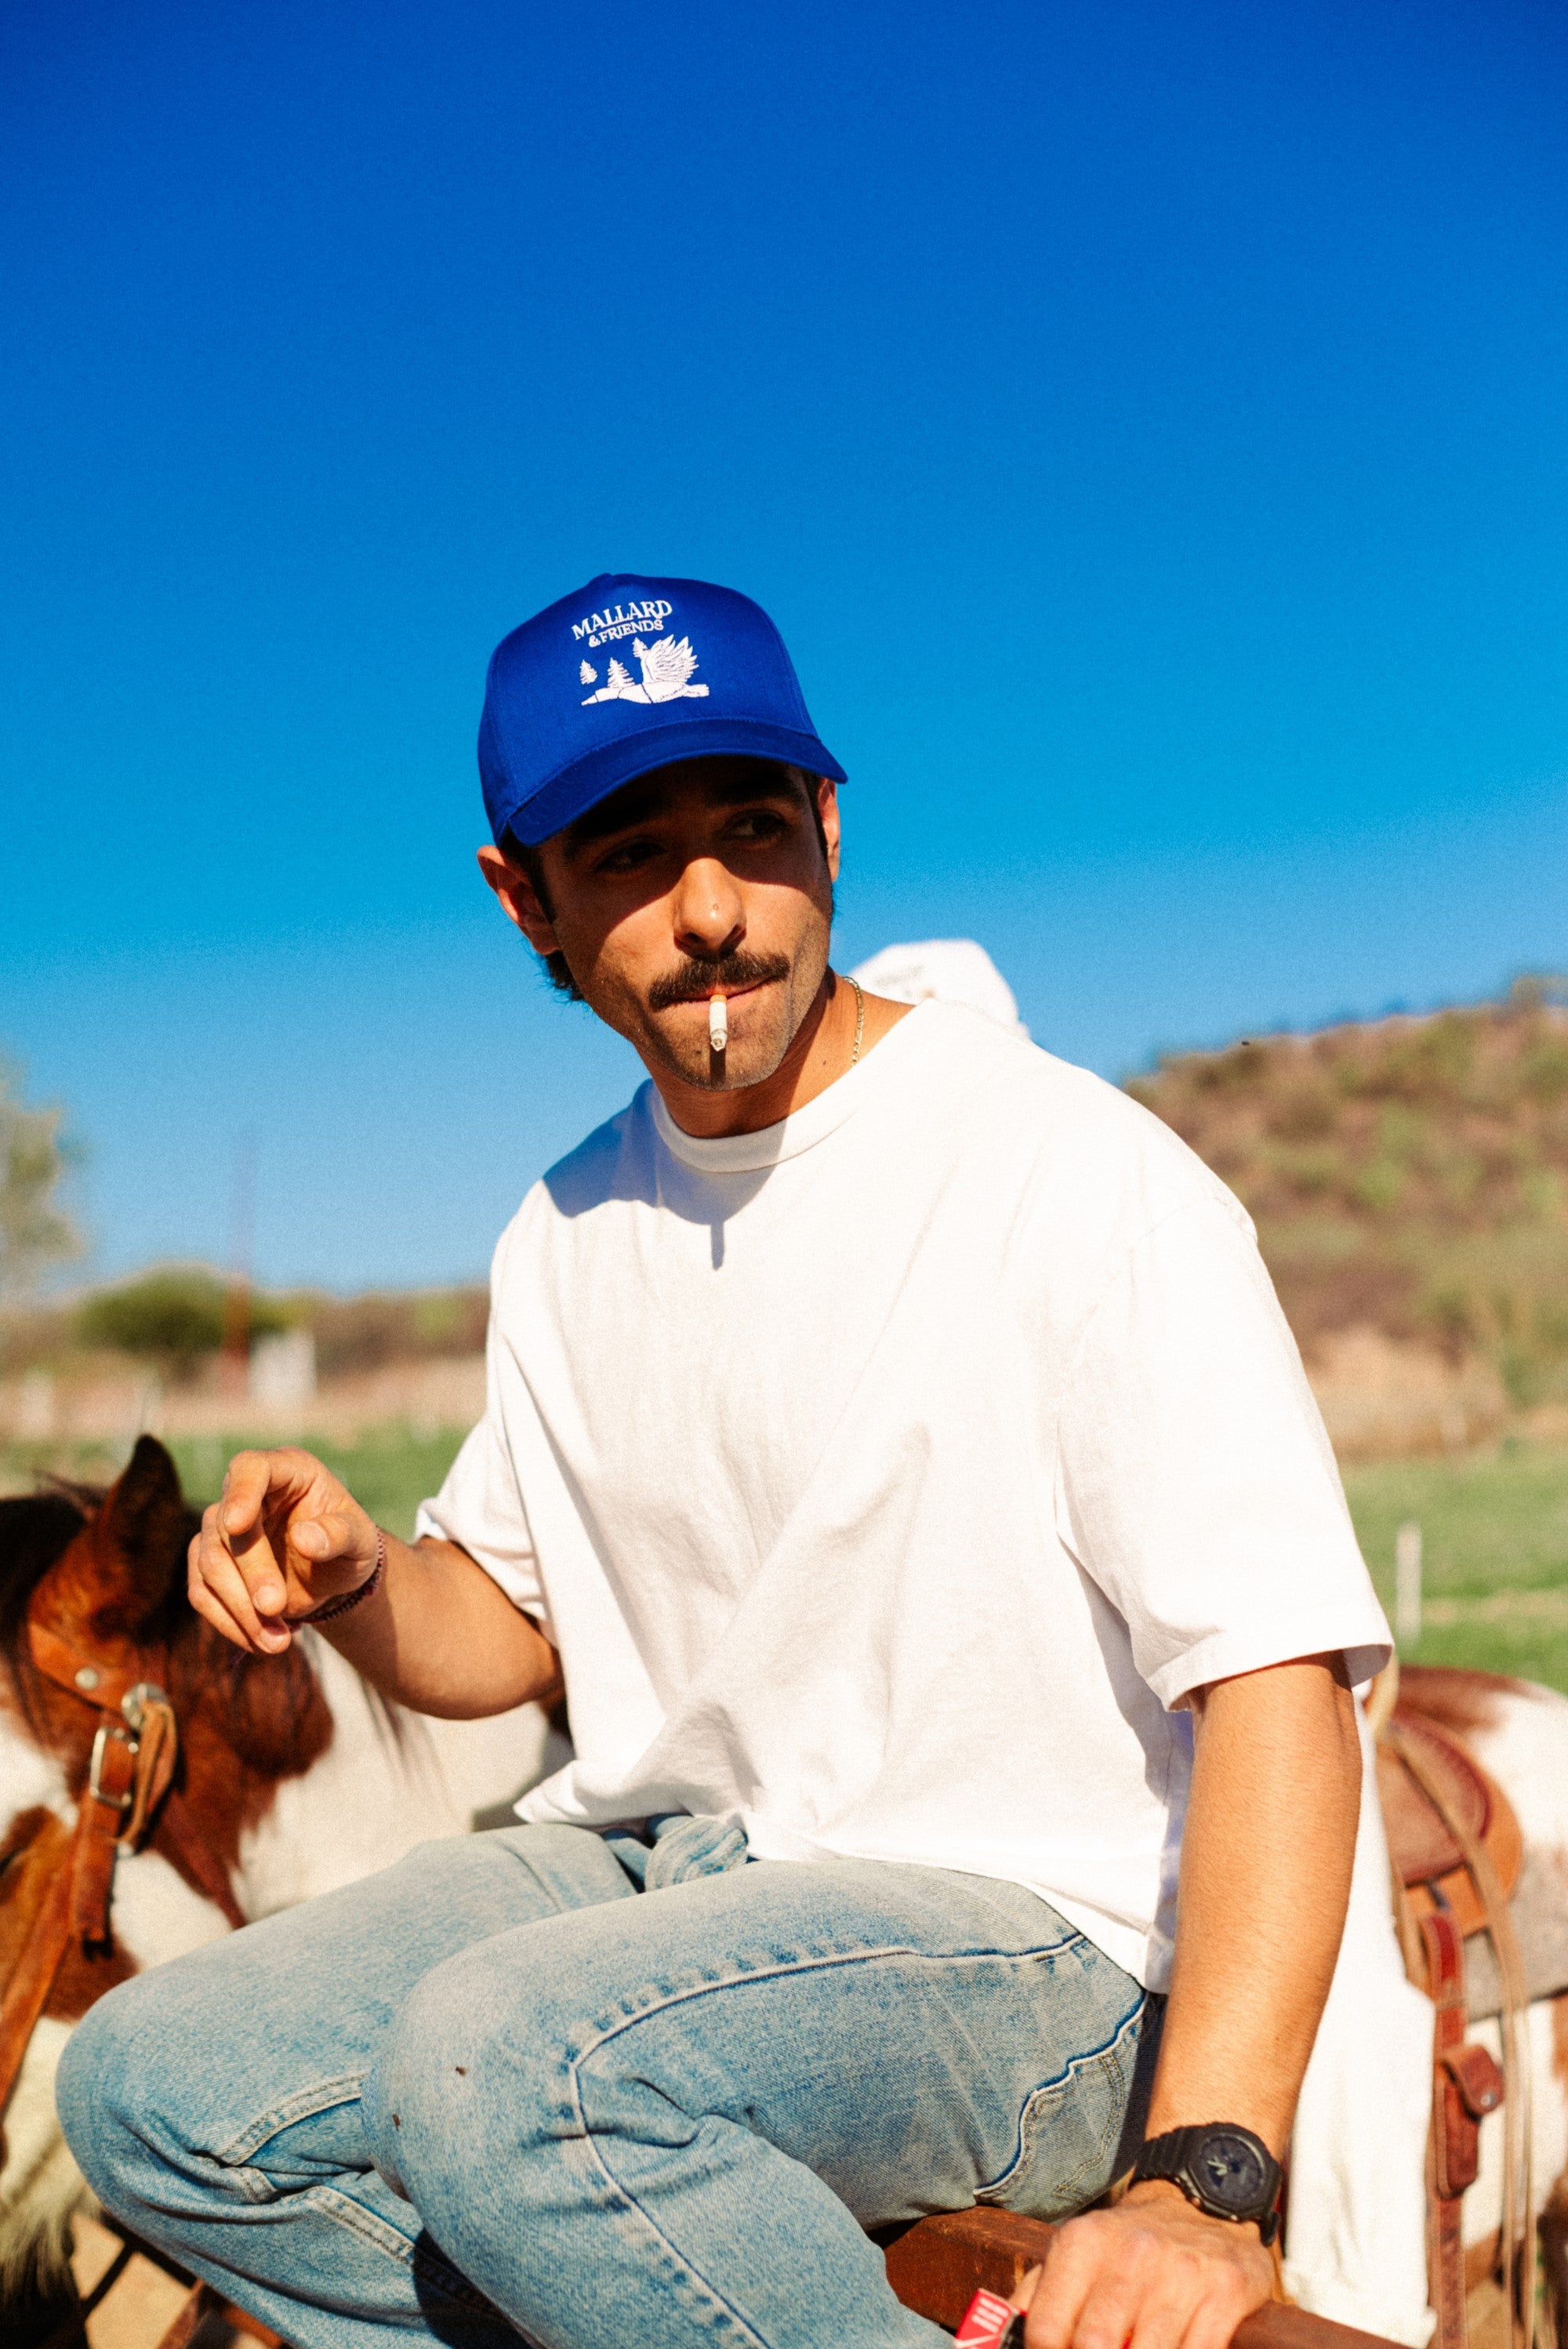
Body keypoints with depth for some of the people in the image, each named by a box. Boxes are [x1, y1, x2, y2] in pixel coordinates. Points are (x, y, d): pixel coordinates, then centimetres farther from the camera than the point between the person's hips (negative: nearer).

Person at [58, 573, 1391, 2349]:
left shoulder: (1077, 1174, -15)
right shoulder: (566, 1237, 9)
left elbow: (1280, 1675, -22)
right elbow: (507, 1621, 19)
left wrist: (1203, 2180, -32)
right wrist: (355, 1584, -6)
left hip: (1028, 1932, -7)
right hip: (651, 1867, 8)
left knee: (501, 2058, -32)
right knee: (151, 2089, -6)